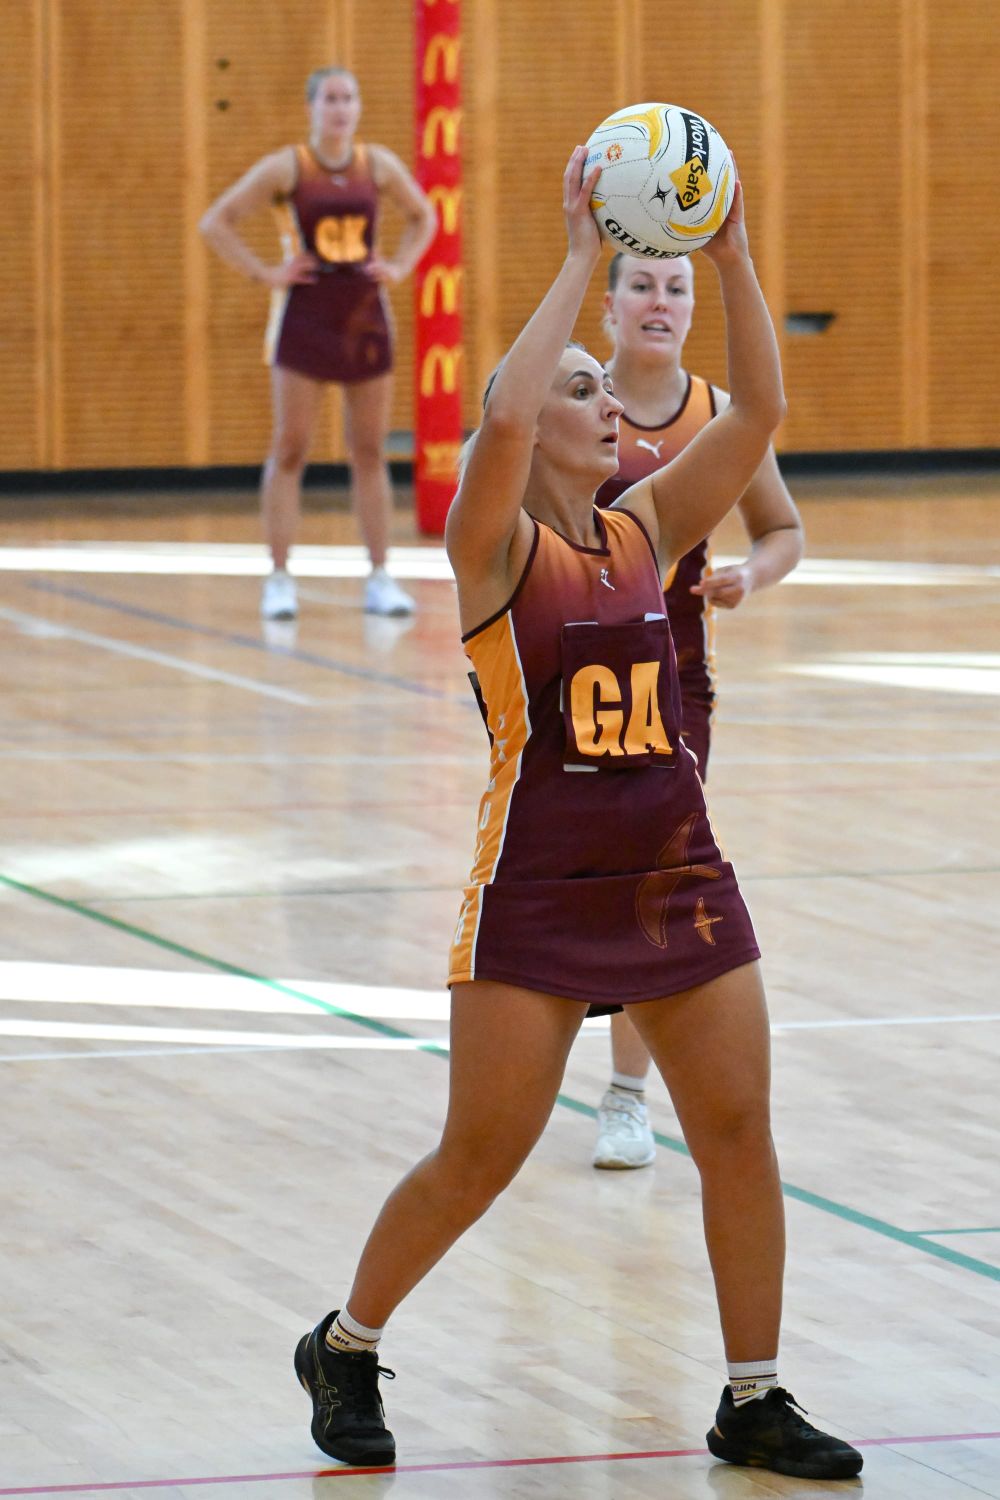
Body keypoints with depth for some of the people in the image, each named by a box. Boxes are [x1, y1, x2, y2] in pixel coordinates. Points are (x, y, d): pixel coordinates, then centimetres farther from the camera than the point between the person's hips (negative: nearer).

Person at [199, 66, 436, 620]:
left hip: (364, 318, 3)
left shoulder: (379, 165, 3)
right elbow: (216, 222, -6)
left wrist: (400, 265, 5)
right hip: (304, 319, -3)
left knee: (370, 452, 6)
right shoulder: (286, 168, -7)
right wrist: (265, 273, -11)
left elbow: (422, 215, 20)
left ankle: (379, 577, 10)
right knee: (290, 450, -3)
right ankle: (279, 579, 0)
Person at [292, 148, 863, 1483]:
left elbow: (758, 410, -1)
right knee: (480, 1157, -1)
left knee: (739, 1134, 2)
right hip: (535, 885, -5)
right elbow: (501, 421, -27)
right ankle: (346, 1349, 20)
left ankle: (754, 1401, 12)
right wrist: (582, 257, -24)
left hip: (675, 873, 5)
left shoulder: (646, 532, 8)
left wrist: (730, 254, -10)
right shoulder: (497, 551, -7)